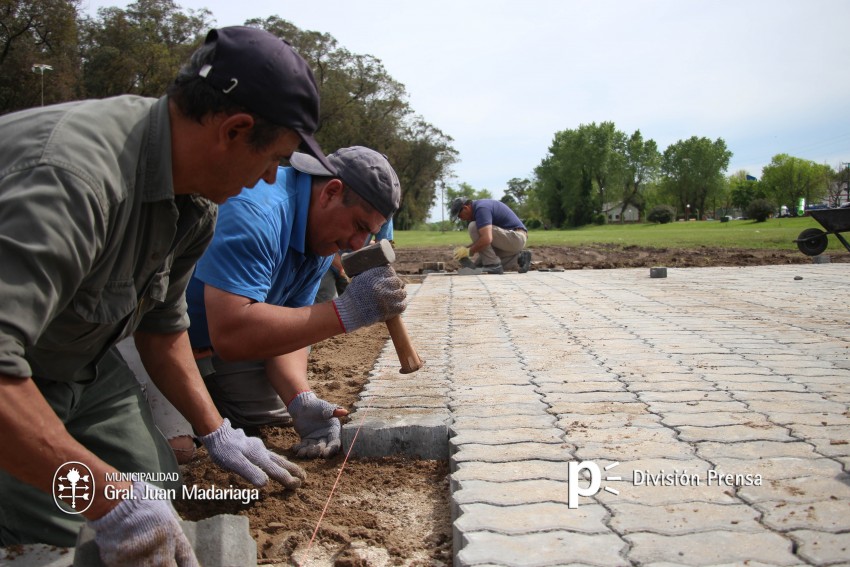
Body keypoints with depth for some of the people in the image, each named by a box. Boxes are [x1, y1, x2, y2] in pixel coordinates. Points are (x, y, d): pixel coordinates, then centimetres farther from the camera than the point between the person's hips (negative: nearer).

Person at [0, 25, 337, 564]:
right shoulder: (75, 173, -38)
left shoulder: (197, 205, -6)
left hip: (84, 368, 8)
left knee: (160, 492, 3)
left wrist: (217, 432, 1)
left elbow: (163, 324, 5)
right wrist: (114, 498, -38)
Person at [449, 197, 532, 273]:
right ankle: (518, 259, 7)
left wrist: (469, 251, -17)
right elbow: (481, 239, 24)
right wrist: (465, 248, 10)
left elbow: (487, 239, -31)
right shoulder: (479, 206, 15)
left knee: (474, 227, -18)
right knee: (478, 266, 11)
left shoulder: (481, 209, -18)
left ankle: (493, 264, -13)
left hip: (515, 237, -10)